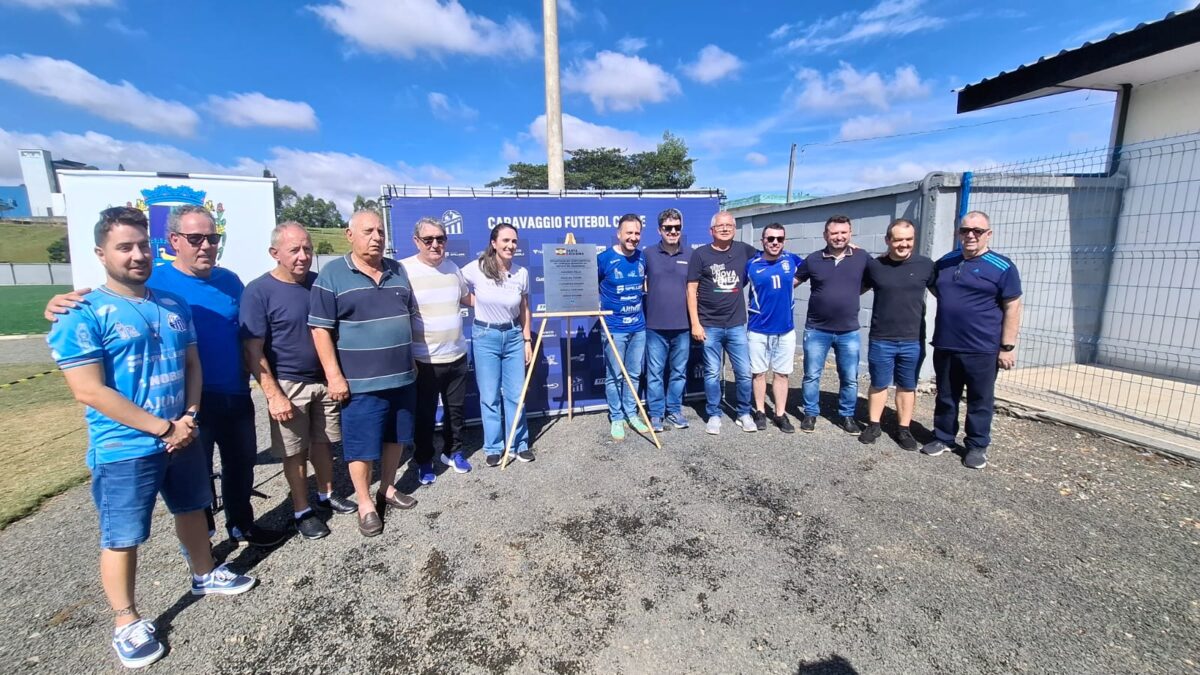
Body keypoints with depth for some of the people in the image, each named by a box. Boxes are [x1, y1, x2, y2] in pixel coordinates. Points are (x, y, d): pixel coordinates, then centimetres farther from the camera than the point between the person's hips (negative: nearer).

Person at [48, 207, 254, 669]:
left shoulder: (174, 306, 5)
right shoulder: (84, 314, -13)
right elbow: (89, 392, -18)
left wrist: (189, 417, -7)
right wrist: (163, 428, -17)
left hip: (183, 439, 6)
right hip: (123, 451, -5)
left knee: (192, 511, 22)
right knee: (121, 539, 8)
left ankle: (205, 575, 43)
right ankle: (126, 622, 27)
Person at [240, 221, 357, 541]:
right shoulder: (259, 292, -11)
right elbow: (253, 350, -12)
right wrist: (274, 395, -17)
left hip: (325, 380, 4)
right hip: (289, 385, -4)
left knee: (323, 443, 16)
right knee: (295, 451, 7)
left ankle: (326, 496, 34)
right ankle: (302, 511, 23)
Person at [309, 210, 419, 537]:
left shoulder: (397, 271, 9)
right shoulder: (332, 274, -7)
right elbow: (320, 328, -9)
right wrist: (334, 376, -13)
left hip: (402, 376, 5)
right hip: (360, 382, -5)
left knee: (395, 437, 17)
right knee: (362, 445, 5)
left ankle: (388, 488, 36)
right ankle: (365, 504, 23)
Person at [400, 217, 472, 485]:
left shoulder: (452, 267, 5)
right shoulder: (404, 270, -13)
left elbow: (468, 298, 22)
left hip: (457, 356, 5)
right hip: (424, 361, -5)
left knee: (455, 410, 18)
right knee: (425, 415, 10)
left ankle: (453, 452, 38)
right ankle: (424, 462, 29)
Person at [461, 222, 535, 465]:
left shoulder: (522, 273, -4)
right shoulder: (475, 269, -12)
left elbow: (525, 309, 7)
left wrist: (527, 340, 7)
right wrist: (482, 304, -6)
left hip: (513, 336, 2)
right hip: (485, 337, -2)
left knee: (515, 394, 8)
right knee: (489, 396, 5)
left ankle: (519, 444, 23)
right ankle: (493, 447, 21)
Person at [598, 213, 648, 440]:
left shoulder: (642, 258, 3)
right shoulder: (604, 258, -10)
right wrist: (596, 307, -7)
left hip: (638, 326, 4)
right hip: (614, 327, -4)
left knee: (634, 374, 13)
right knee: (614, 376, 4)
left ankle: (632, 414, 28)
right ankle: (616, 418, 17)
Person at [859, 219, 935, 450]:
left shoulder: (925, 265, -2)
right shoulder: (874, 265, -2)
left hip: (913, 340, 1)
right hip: (881, 340, 0)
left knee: (907, 386, 12)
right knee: (878, 384, 11)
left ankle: (904, 430, 25)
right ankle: (874, 425, 25)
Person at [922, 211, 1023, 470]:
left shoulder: (1002, 267, -6)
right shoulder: (944, 262, 7)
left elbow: (1012, 308, -7)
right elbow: (937, 291, 26)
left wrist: (1007, 346, -10)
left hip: (981, 350, -4)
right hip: (944, 346, 4)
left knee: (980, 401, 8)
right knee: (945, 398, 14)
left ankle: (977, 446, 21)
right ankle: (942, 438, 27)